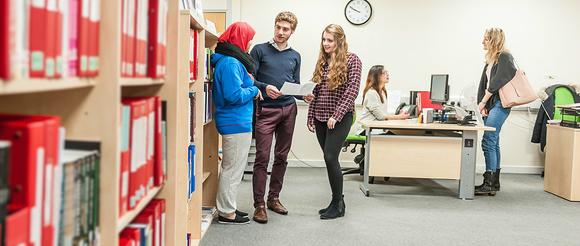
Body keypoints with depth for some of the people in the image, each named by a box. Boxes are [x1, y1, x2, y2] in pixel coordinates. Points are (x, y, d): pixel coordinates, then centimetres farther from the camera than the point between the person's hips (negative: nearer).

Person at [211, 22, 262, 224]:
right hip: (237, 124, -11)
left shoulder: (226, 60, 12)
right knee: (233, 169, -1)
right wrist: (254, 90, -10)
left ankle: (228, 207, 29)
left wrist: (246, 81, 11)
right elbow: (234, 95, -25)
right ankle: (226, 213, 8)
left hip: (233, 122, 11)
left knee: (231, 168, 19)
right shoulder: (231, 63, -20)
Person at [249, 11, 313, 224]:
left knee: (282, 157, 9)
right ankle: (259, 205, -1)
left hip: (289, 109, 4)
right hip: (266, 110, -4)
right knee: (262, 158, -6)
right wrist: (265, 88, -20)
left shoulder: (295, 56, 15)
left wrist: (304, 95, -3)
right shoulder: (260, 50, 2)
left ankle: (274, 198, 21)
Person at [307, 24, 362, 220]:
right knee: (330, 158, 8)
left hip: (340, 118, -6)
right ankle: (337, 201, 18)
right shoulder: (322, 61, 13)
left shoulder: (351, 60, -5)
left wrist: (336, 116, -17)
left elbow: (352, 90, -12)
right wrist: (310, 116, 11)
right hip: (321, 118, 6)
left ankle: (338, 205, 0)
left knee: (330, 157, -12)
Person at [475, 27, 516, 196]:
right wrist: (482, 104, 2)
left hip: (499, 104, -9)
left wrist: (483, 101, -8)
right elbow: (484, 83, 13)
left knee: (488, 142, -14)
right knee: (493, 143, 11)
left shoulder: (505, 57, -7)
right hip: (489, 105, 9)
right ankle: (494, 182, 18)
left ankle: (489, 184, -12)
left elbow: (497, 82, -14)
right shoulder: (490, 59, 18)